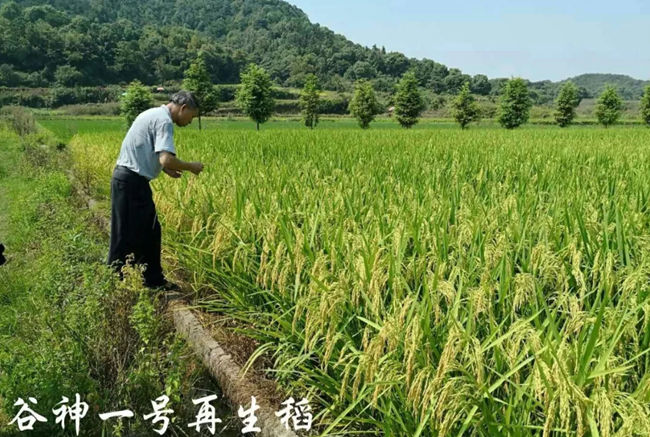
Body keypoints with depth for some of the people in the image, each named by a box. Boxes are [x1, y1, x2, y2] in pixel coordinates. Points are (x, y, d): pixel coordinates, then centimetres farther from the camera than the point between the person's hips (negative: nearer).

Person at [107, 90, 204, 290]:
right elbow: (166, 160, -27)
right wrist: (192, 167, -10)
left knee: (150, 231, 16)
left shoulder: (153, 114, 16)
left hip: (132, 180, 11)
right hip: (131, 182, -11)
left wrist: (166, 169, 14)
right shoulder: (164, 120, -15)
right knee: (126, 237, -1)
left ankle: (154, 279, 25)